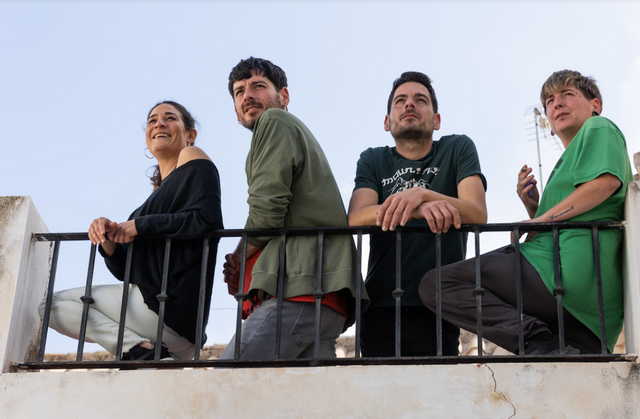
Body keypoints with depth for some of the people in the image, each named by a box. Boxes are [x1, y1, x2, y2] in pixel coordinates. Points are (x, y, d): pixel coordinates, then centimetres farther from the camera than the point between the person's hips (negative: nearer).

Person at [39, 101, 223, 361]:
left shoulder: (192, 158, 2)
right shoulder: (160, 193, 23)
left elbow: (208, 220, -18)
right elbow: (127, 271, 17)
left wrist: (139, 226, -12)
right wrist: (108, 239, -4)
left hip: (172, 307, -9)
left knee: (52, 304, -4)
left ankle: (140, 349, -14)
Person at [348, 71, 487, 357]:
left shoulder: (457, 149, 7)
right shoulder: (373, 160, 11)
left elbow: (478, 215, -8)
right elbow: (355, 218, -8)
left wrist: (421, 195, -27)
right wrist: (418, 208, -27)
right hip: (381, 307, 2)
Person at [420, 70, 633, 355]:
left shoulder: (598, 128, 10)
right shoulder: (566, 160, 35)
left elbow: (607, 180, -14)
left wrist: (543, 218, -10)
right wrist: (532, 208, 12)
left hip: (573, 267, -10)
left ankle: (542, 344, -29)